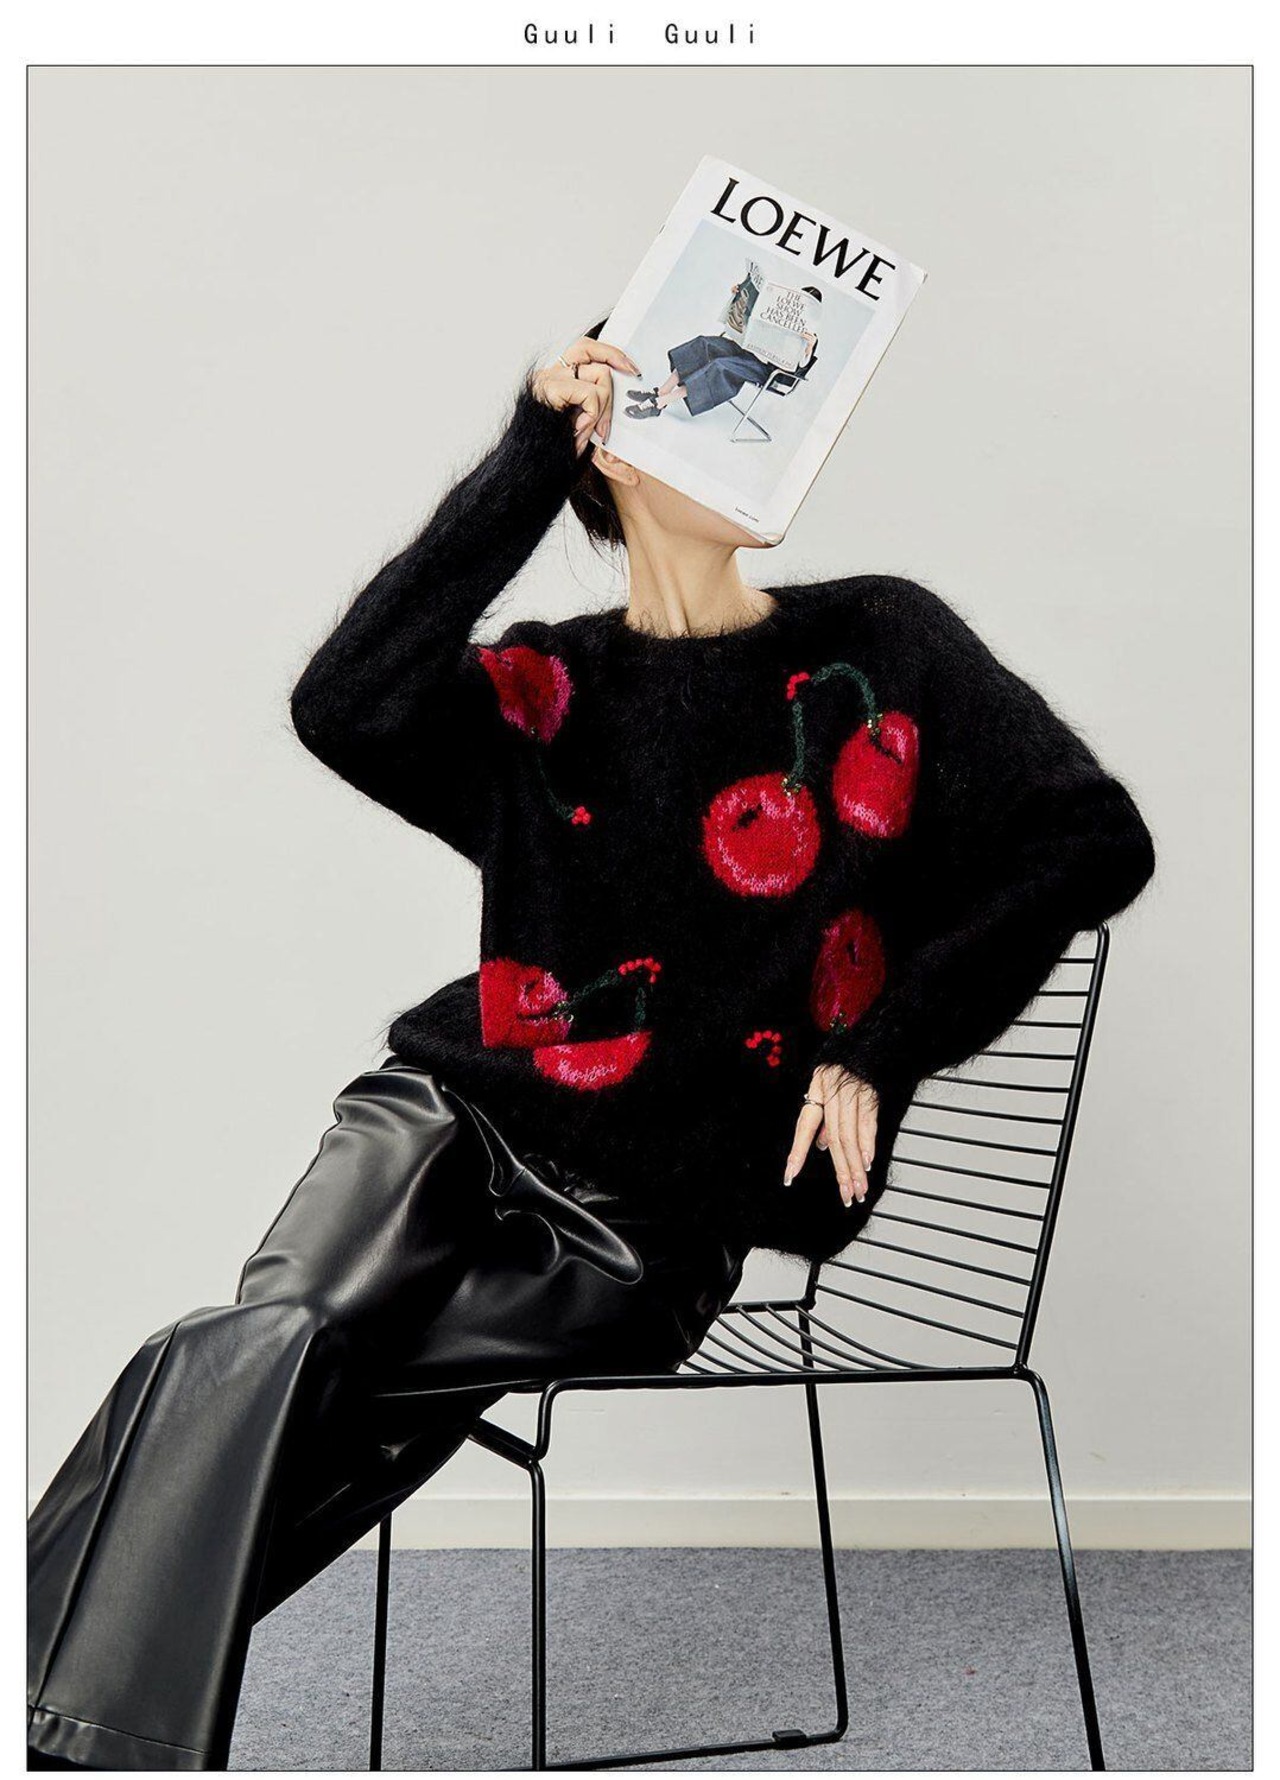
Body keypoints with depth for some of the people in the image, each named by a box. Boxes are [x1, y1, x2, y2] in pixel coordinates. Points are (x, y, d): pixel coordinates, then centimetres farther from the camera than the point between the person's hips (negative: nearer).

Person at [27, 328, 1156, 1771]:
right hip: (459, 1117, 2)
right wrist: (529, 462, -12)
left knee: (240, 1379, -17)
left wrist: (878, 1051, -5)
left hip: (650, 1223, -2)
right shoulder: (537, 686, 8)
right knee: (270, 1349, -25)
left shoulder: (878, 643, 6)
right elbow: (343, 709, -12)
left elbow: (1096, 842, 0)